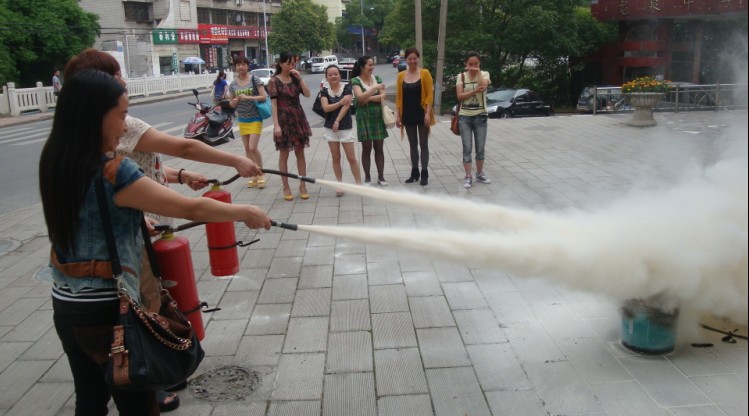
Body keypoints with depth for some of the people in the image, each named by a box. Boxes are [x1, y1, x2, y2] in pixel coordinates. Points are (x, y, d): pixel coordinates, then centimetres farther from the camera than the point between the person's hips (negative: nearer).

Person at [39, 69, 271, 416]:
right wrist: (245, 212, -8)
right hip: (107, 308, -8)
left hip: (66, 305, 8)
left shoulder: (56, 163, 1)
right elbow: (191, 209, -21)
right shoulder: (111, 173, -23)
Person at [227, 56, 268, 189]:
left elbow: (263, 97, -12)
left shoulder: (254, 80, -7)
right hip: (242, 120, 5)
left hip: (255, 118, -4)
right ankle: (253, 175, 17)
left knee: (253, 148, -11)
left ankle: (261, 174, 6)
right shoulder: (233, 84, 4)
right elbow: (231, 104, 10)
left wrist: (247, 97, -21)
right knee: (247, 149, 8)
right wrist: (235, 101, -13)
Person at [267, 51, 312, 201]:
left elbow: (307, 94, -1)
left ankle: (302, 185, 15)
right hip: (284, 120, -4)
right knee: (284, 155, 4)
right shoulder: (274, 81, -5)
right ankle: (286, 187, 12)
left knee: (300, 153, 8)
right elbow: (273, 104, -10)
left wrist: (300, 78, -9)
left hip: (299, 119, 4)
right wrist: (276, 125, -16)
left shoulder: (295, 79, 8)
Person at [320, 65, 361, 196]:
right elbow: (326, 108, -11)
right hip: (330, 128, 2)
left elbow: (346, 106, -13)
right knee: (336, 158, 8)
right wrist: (340, 102, -22)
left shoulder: (347, 88, -4)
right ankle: (340, 185, 16)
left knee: (352, 158, 0)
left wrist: (337, 122, -18)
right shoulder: (324, 91, 2)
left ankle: (359, 183, 10)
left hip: (346, 128, -2)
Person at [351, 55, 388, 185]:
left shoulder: (377, 78, 7)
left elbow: (383, 96, -4)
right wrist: (375, 87, -21)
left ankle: (381, 177, 12)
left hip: (378, 117, 3)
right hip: (364, 118, -3)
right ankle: (367, 177, 14)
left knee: (379, 148, 6)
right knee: (366, 149, 3)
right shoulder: (355, 80, -6)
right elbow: (360, 97, -21)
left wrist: (368, 98, -14)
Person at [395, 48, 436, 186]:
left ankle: (424, 174, 8)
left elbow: (430, 94, -7)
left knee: (423, 144, 3)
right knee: (413, 145, 11)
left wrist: (428, 113, -14)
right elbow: (398, 97, 5)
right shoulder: (401, 75, 4)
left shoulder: (425, 73, -4)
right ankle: (414, 173, 19)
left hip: (422, 114, -3)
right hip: (408, 115, 3)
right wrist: (397, 115, 0)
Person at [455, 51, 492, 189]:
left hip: (480, 116, 1)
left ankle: (480, 174, 24)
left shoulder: (484, 74, 1)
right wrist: (475, 91, -20)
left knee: (480, 148, 9)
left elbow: (483, 86, -22)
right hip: (465, 116, 0)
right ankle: (468, 177, 4)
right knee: (467, 148, -1)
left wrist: (478, 71, -13)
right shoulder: (461, 76, 1)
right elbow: (460, 96, -9)